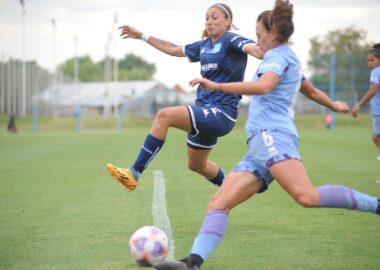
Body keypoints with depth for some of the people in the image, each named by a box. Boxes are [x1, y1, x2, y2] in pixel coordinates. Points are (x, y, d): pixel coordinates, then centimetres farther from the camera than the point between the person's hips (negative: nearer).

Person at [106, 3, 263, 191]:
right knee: (196, 165, 26)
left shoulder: (231, 40, -8)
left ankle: (134, 174, -24)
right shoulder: (204, 45, 15)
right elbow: (174, 50, 29)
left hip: (221, 114, -10)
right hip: (206, 112, 10)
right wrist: (141, 36, 33)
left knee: (164, 116, -26)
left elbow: (254, 49, -29)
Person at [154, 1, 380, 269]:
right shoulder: (291, 59, 32)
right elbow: (311, 91, 50)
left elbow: (263, 86, -19)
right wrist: (334, 105, 70)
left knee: (307, 196, -30)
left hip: (272, 135, -10)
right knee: (218, 203, -7)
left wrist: (217, 86, -22)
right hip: (261, 146, 10)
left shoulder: (278, 56, 2)